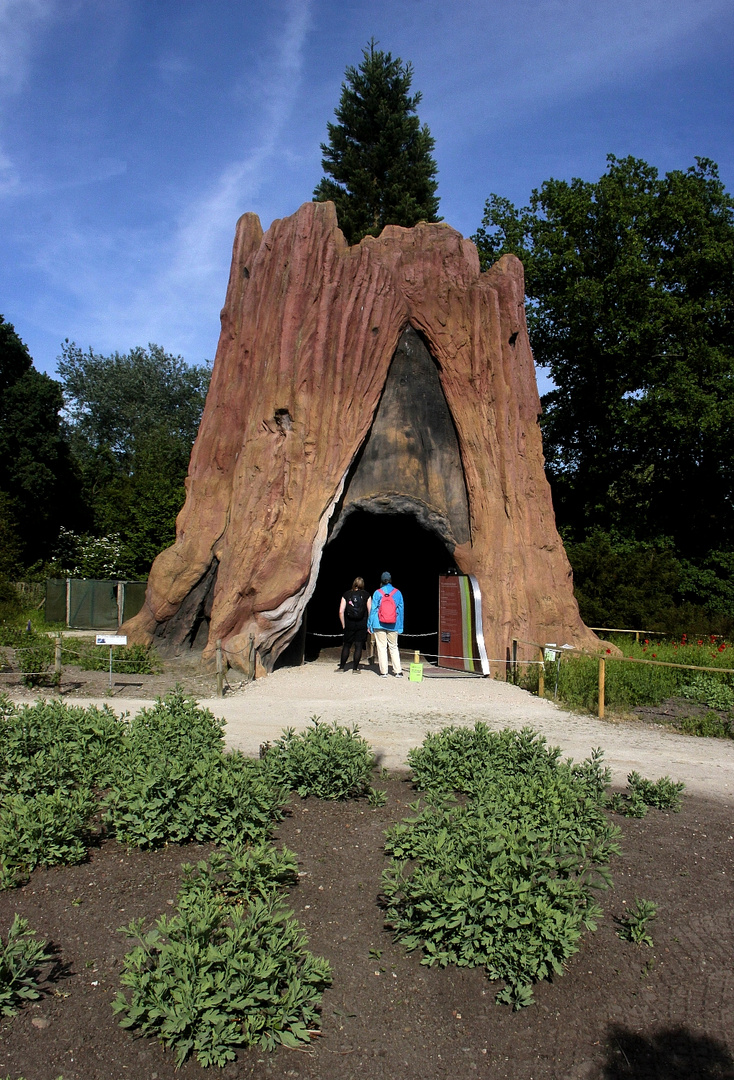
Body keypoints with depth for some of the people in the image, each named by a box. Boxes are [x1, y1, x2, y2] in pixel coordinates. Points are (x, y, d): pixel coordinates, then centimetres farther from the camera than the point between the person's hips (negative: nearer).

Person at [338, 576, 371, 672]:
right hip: (362, 625, -1)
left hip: (349, 625, 1)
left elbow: (341, 612, -2)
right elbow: (370, 611, -3)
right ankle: (356, 668, 6)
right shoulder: (366, 595, 1)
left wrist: (343, 625, 6)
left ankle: (342, 667, 13)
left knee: (346, 645, 12)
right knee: (358, 646, 5)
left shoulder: (346, 595, 1)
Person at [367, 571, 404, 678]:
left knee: (381, 647, 2)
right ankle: (398, 671, 7)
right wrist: (400, 626, 11)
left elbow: (373, 609, -1)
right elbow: (401, 610, 6)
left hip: (379, 625, -2)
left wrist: (369, 624, 5)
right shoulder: (398, 593, 3)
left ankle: (383, 672, 1)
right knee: (394, 647, 11)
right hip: (393, 625, 2)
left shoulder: (378, 593, -3)